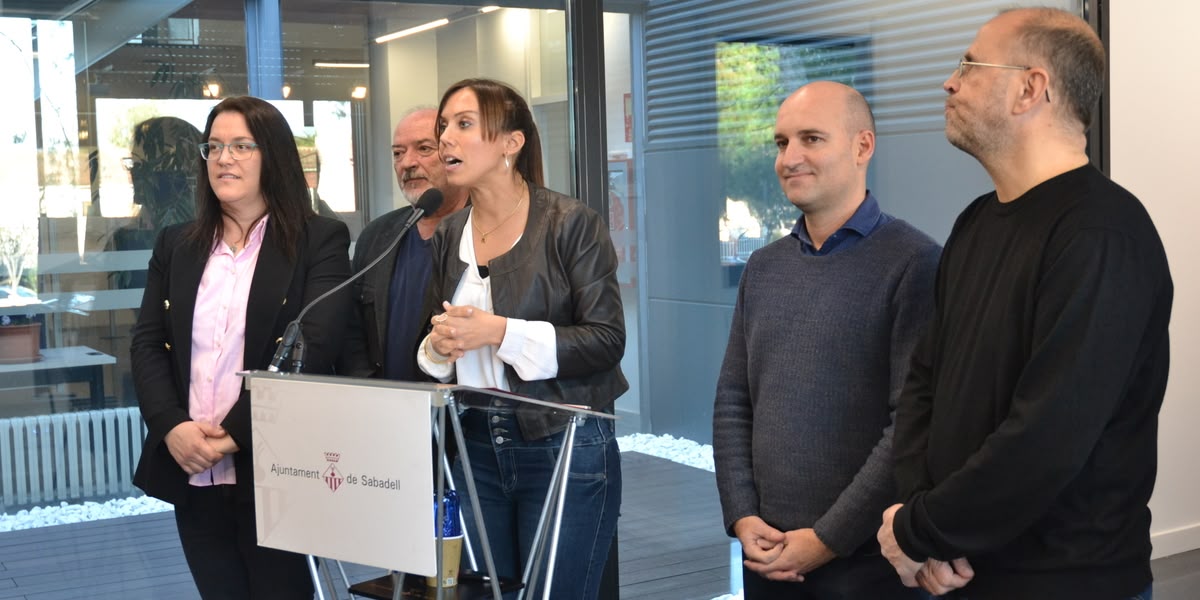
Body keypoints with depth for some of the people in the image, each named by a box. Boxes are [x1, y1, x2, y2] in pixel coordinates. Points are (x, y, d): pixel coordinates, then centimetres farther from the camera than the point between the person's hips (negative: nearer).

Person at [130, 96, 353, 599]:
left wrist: (235, 433, -17)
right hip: (191, 472, 4)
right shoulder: (176, 245, 13)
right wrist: (172, 427, -10)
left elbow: (315, 348, -12)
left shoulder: (320, 240, -2)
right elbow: (147, 343, 8)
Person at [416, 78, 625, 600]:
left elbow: (606, 339, -13)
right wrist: (439, 344, -7)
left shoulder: (571, 224, -8)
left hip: (564, 444, -5)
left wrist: (500, 331, -20)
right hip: (475, 445, 5)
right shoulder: (449, 234, 9)